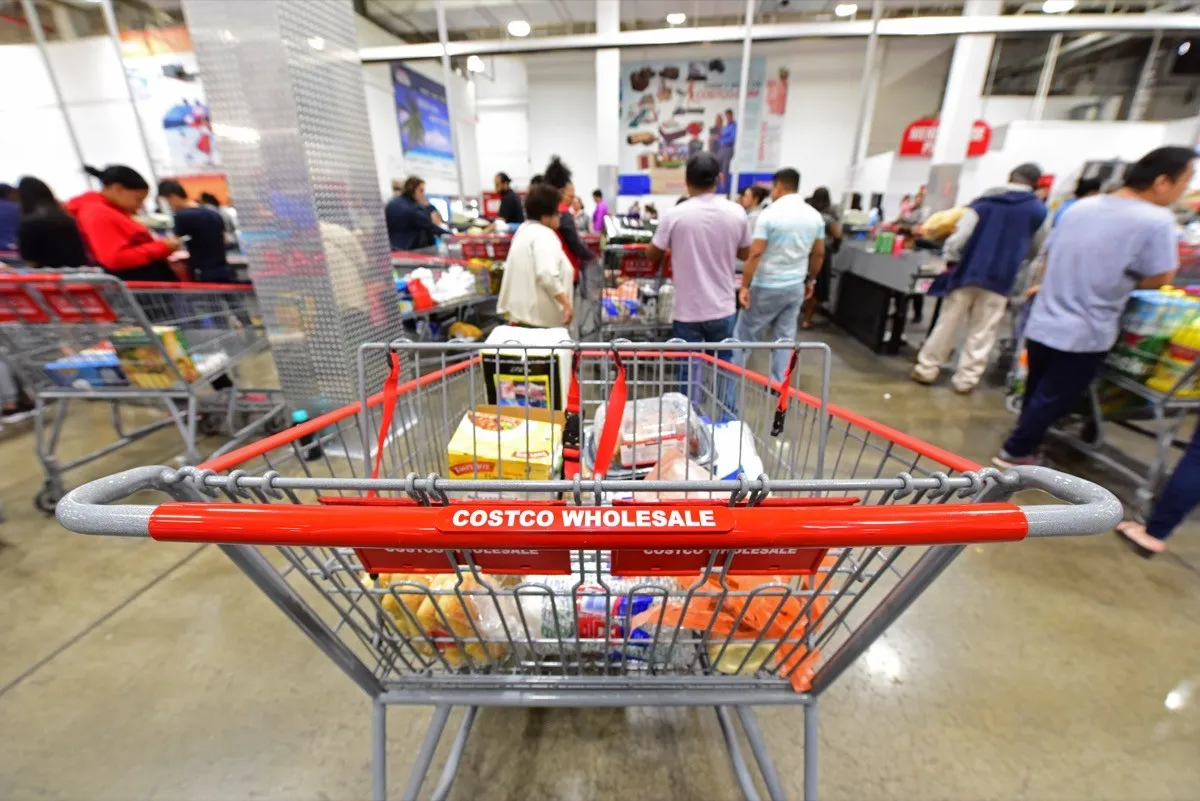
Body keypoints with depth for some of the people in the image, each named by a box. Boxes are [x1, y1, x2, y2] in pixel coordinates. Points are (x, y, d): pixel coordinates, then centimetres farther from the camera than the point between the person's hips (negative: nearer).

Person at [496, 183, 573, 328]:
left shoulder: (525, 229, 18)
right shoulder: (543, 235, -16)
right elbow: (548, 275, -28)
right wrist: (566, 303, -23)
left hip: (522, 311, 10)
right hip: (539, 316, -10)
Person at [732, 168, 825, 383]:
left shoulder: (770, 214, -13)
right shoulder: (815, 216, 6)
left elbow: (755, 254, -18)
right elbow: (819, 254, 10)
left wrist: (744, 286, -15)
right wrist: (810, 280, 22)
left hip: (767, 287, -6)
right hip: (796, 287, 6)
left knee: (746, 333, 7)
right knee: (785, 337, 12)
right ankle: (779, 383, 17)